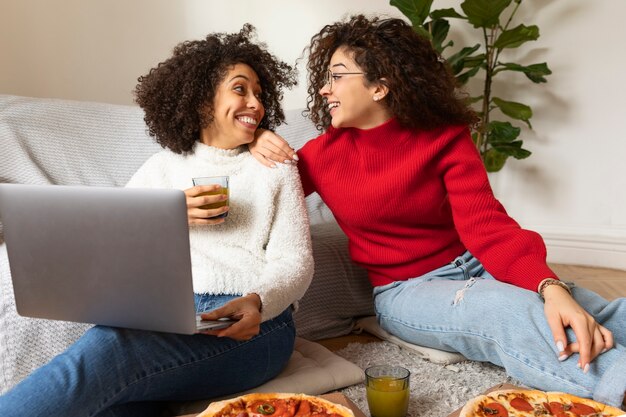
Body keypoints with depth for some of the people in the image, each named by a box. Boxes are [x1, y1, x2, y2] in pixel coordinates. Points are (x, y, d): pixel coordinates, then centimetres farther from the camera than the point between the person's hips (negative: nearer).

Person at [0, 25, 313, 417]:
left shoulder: (276, 168, 13)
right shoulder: (163, 166, 19)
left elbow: (295, 262, 2)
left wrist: (256, 303, -19)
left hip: (248, 324, -1)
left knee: (107, 348, -30)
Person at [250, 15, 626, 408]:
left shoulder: (447, 139, -6)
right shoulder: (324, 152, -3)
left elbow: (487, 227, -17)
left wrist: (550, 286, -35)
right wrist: (261, 154, -15)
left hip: (475, 267, 3)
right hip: (406, 292, -2)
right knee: (512, 313, -32)